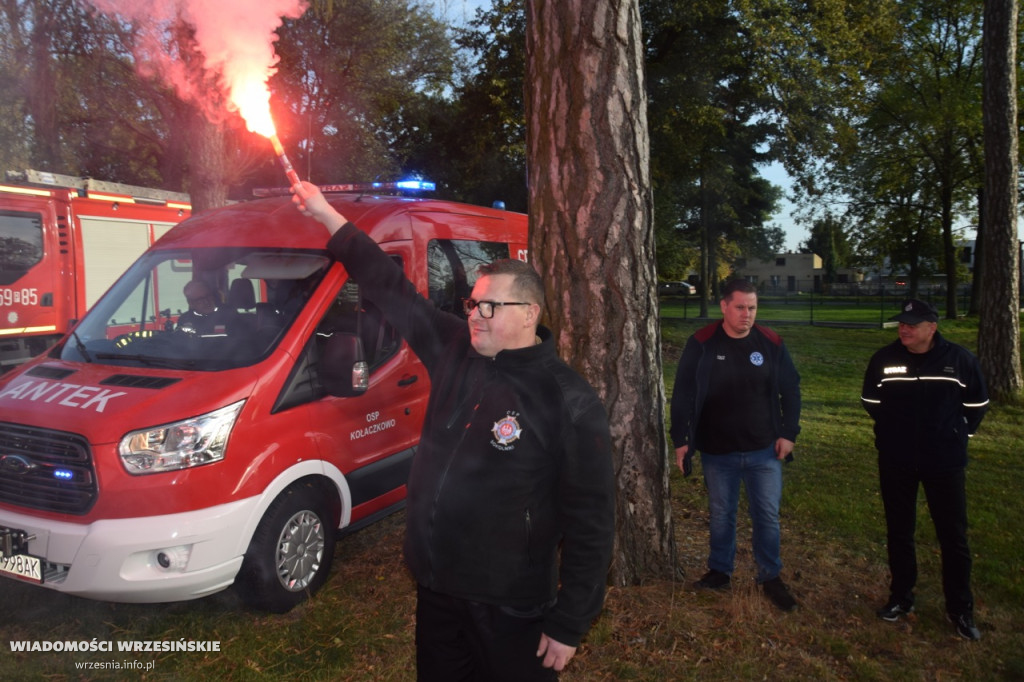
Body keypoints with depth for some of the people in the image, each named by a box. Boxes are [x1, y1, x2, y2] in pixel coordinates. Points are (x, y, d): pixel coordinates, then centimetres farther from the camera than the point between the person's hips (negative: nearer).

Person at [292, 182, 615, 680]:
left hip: (510, 609, -6)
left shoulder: (570, 404, -18)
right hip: (436, 588, 6)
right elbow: (393, 292, 6)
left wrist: (569, 624, -14)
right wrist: (327, 215, 8)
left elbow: (590, 523, -16)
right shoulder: (454, 350, 0)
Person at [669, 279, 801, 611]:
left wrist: (789, 433, -2)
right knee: (721, 515, 14)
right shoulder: (701, 344, -8)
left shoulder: (771, 343, -4)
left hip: (764, 450, 1)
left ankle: (770, 577, 27)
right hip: (717, 452, -1)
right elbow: (683, 394, -4)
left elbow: (790, 390, 5)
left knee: (768, 515, 9)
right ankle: (719, 571, 32)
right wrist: (681, 440, -5)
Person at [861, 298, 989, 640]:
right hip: (895, 462, 1)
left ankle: (960, 609, 21)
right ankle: (901, 596, 28)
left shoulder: (960, 359, -9)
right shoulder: (884, 359, -6)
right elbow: (871, 402, 9)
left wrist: (955, 435, 8)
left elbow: (976, 405, 5)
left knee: (954, 536, 6)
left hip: (945, 463, -1)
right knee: (899, 532, 12)